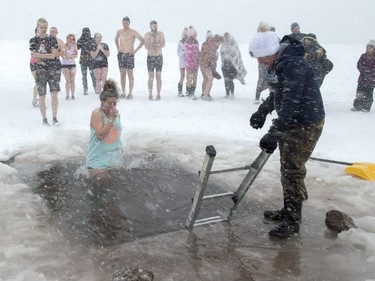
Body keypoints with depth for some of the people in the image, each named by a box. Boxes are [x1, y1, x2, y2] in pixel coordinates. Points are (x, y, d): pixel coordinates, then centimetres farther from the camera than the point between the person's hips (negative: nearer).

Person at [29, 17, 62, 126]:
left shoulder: (52, 39, 4)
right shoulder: (33, 40, 5)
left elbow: (56, 55, -6)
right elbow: (34, 57, -5)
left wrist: (39, 55, -9)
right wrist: (50, 55, -11)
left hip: (54, 69, 0)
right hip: (40, 71, 0)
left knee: (54, 94, -6)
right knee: (42, 96, 2)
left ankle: (54, 118, 3)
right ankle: (44, 119, 14)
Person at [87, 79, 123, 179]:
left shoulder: (116, 113, 5)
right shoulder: (97, 113, -14)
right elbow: (100, 134, -23)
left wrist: (120, 151, 18)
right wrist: (111, 119, -23)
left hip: (113, 157, 6)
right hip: (98, 158, -6)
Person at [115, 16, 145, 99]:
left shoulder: (133, 32, -4)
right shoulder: (119, 32, 9)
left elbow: (142, 41, -6)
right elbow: (116, 40, 29)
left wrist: (135, 50, -8)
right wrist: (118, 48, 16)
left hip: (129, 55, -4)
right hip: (121, 54, 4)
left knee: (130, 74, -4)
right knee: (122, 74, 5)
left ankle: (130, 93, -2)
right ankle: (123, 93, 11)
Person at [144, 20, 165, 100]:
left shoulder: (160, 34, 1)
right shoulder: (147, 35, -1)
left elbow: (163, 44, -13)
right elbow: (146, 46, -13)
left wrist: (152, 44, -16)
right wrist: (157, 44, -19)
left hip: (159, 57, 1)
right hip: (150, 57, -1)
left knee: (158, 77, 0)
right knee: (151, 77, -3)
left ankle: (158, 95, 4)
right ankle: (150, 95, 0)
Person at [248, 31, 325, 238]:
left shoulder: (294, 65, -25)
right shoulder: (276, 64, 6)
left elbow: (290, 101, -33)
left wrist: (275, 132, -38)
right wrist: (263, 111, 10)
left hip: (306, 124, -10)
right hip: (290, 122, 10)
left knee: (293, 170, -6)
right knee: (286, 168, 16)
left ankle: (292, 221, 5)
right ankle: (288, 210, 30)